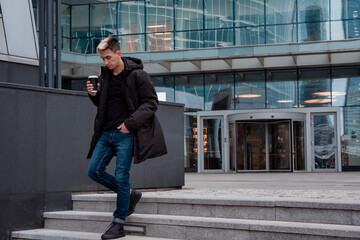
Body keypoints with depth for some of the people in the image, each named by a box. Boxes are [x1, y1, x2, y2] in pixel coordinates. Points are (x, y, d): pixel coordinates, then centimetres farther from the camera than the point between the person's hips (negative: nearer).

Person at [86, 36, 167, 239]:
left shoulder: (137, 75, -7)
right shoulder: (105, 75, 12)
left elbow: (151, 102, -8)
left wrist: (130, 123, -16)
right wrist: (94, 95, 0)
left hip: (125, 134, -7)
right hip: (106, 132, 7)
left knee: (122, 177, -5)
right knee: (94, 171, 3)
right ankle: (130, 195, 22)